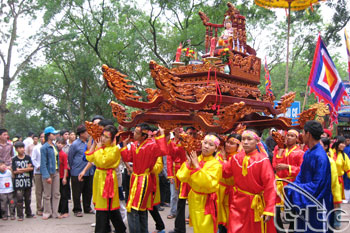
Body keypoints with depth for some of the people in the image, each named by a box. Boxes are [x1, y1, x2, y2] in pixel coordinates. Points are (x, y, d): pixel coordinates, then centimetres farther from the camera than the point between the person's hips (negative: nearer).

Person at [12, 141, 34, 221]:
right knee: (19, 199, -2)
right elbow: (15, 171, -9)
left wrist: (20, 169, -11)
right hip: (18, 182, -2)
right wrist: (26, 168, -9)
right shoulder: (14, 160, 0)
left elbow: (31, 168, -5)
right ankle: (20, 215, 5)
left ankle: (28, 213, 23)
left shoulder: (28, 158, 5)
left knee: (28, 199, 11)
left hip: (27, 181, 2)